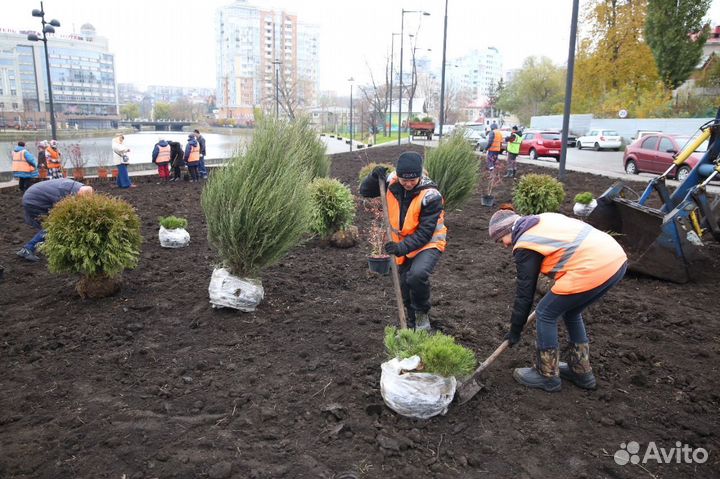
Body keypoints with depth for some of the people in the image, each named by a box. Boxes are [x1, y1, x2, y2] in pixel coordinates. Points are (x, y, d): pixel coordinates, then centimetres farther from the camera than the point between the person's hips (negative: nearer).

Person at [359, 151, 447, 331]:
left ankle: (422, 314, -5)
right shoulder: (392, 182, -10)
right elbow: (365, 191, 0)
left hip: (428, 244, -6)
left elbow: (425, 233, -26)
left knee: (417, 275, -33)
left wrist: (402, 247, -36)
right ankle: (413, 324, 39)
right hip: (403, 245, 6)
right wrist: (375, 177, -21)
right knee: (405, 287, 14)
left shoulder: (431, 196, -25)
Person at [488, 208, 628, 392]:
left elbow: (524, 293, 3)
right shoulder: (544, 218, 21)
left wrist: (515, 331, 15)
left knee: (545, 314, 8)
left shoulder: (525, 246, -2)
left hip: (593, 270, -9)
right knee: (571, 312, 25)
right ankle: (581, 371, 35)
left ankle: (547, 375, 19)